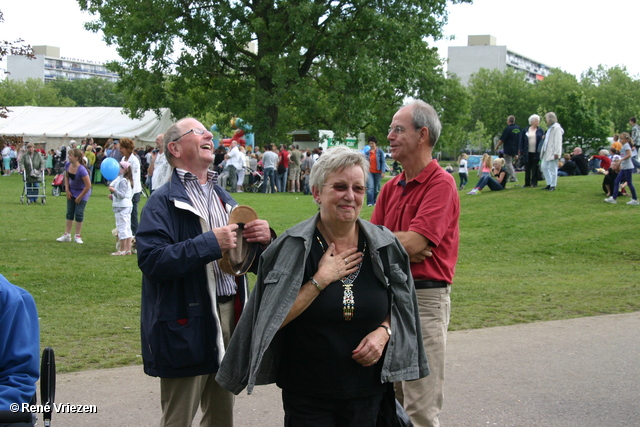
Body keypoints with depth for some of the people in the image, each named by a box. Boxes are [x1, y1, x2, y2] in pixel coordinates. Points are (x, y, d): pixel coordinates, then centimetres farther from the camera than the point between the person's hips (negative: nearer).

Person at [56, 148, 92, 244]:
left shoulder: (81, 170, -32)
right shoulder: (68, 165, -12)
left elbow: (88, 186, -27)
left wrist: (79, 197, -17)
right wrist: (67, 190, 0)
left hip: (82, 192, -6)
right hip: (72, 192, 6)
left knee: (79, 214, -3)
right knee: (69, 213, 9)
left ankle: (77, 236, 10)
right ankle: (67, 235, 17)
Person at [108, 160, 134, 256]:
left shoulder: (122, 181, -16)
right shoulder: (128, 180, 17)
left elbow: (122, 195, -22)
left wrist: (114, 191, -34)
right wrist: (113, 196, 24)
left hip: (122, 207, -11)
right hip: (127, 206, 11)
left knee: (121, 227, -7)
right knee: (127, 228, 11)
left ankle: (122, 250, -5)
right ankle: (128, 249, 14)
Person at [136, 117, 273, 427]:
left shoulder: (225, 199, 17)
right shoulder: (163, 202, -7)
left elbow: (254, 262, 18)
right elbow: (151, 261, -21)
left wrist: (264, 239, -4)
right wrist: (211, 243, -23)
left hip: (230, 317, 7)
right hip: (187, 328, -7)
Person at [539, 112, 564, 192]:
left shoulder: (557, 128, -13)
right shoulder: (550, 128, 17)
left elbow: (558, 141, -18)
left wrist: (556, 152, -22)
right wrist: (545, 137, 6)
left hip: (552, 152, -10)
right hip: (547, 152, 10)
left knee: (553, 169, -4)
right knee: (544, 166, 12)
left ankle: (553, 186, 2)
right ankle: (549, 184, 19)